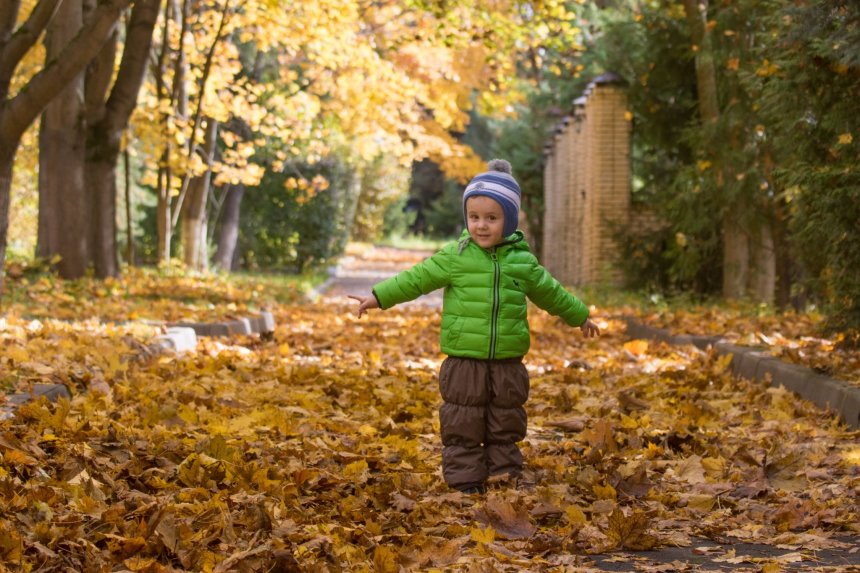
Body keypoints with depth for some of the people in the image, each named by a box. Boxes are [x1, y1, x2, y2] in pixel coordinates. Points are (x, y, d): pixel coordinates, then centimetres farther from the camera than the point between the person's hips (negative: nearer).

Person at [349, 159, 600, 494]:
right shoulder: (454, 256, -2)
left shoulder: (523, 261, 5)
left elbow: (549, 292, 20)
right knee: (463, 428, 1)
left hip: (507, 362, 2)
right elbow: (416, 279, -3)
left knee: (506, 428, 10)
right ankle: (466, 485, 8)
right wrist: (378, 297, -11)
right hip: (464, 361, -2)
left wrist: (579, 316, 32)